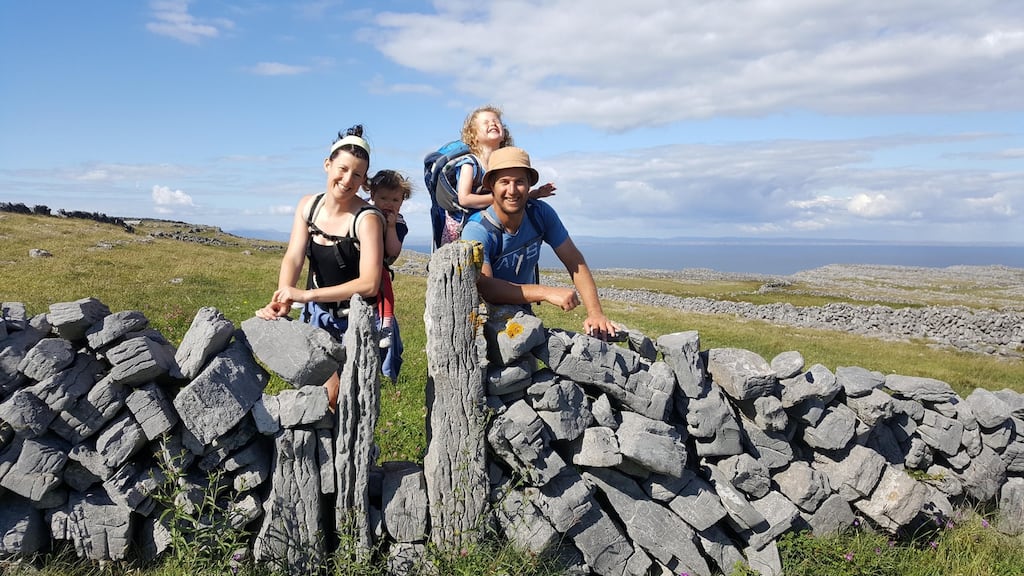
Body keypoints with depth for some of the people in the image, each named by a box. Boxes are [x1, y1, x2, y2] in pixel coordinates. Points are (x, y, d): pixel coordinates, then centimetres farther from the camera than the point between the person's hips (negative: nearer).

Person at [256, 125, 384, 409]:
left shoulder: (367, 219, -21)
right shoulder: (308, 205, -3)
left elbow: (369, 284, -27)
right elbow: (293, 257, -12)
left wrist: (307, 294, -30)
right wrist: (282, 301, -30)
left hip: (352, 321, -5)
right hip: (315, 315, 5)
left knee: (331, 400, -2)